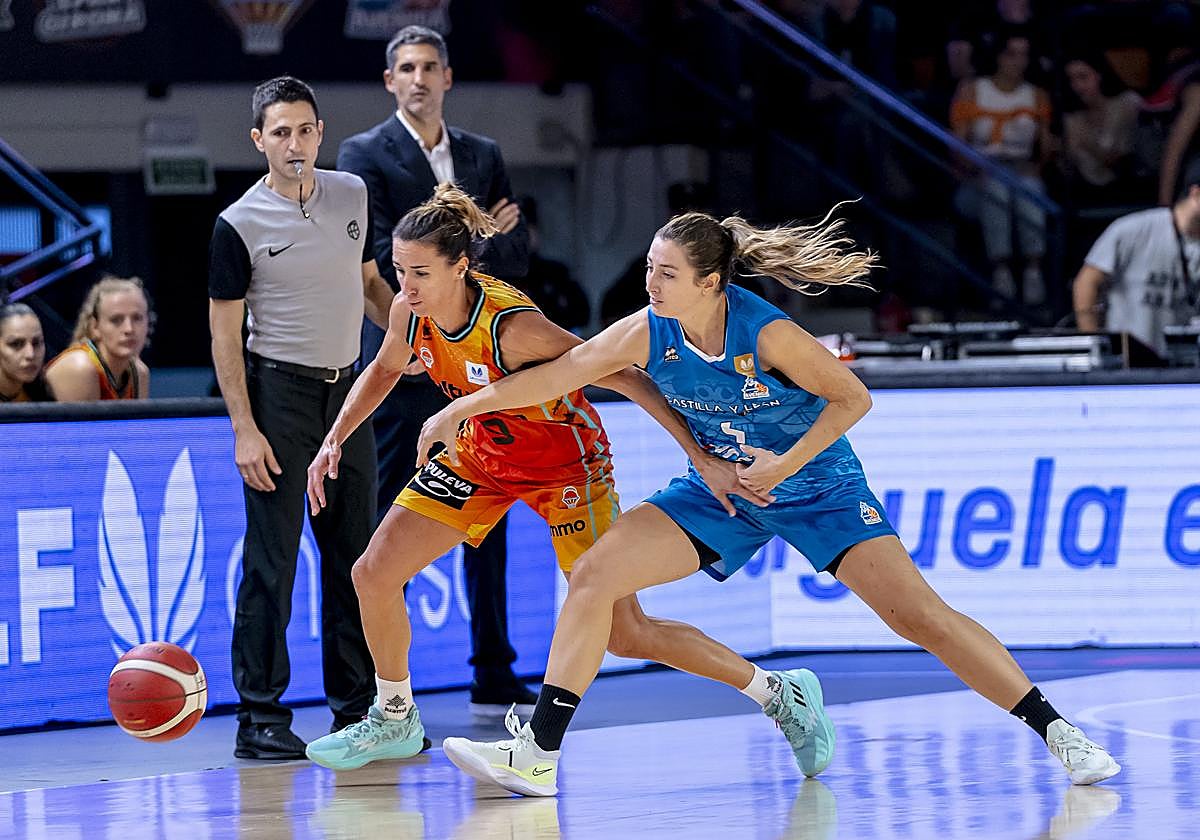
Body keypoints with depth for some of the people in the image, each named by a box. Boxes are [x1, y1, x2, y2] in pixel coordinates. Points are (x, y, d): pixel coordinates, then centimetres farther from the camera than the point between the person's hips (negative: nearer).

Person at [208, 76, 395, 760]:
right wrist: (244, 428, -13)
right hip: (279, 392, -5)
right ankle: (261, 717, -3)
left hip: (347, 390, 5)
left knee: (356, 555, 7)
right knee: (272, 558, -7)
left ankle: (358, 707, 15)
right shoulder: (240, 225, -9)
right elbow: (225, 332, -7)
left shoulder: (353, 195, 7)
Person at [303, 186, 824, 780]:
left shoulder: (512, 326, -35)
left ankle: (781, 694, 9)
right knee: (374, 573, -3)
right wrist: (334, 440, 1)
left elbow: (624, 378, -30)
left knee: (624, 636, -8)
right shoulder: (410, 312, -16)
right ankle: (393, 721, 21)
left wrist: (702, 458, -31)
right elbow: (385, 369, 10)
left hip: (564, 462, -6)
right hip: (481, 456, 6)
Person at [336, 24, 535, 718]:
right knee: (389, 523, -5)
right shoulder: (365, 155, 1)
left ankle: (494, 680, 13)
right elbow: (382, 259, -10)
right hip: (403, 357, -5)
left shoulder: (484, 157, 15)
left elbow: (517, 256, 9)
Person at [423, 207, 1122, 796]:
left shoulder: (767, 334, -27)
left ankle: (1057, 732, -5)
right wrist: (462, 408, -7)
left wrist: (785, 464, -22)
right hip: (718, 490, 4)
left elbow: (853, 398, -16)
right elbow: (556, 374, -7)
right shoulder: (647, 332, -15)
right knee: (596, 572, -11)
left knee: (920, 615, -14)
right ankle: (539, 753, -7)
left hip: (816, 485, -4)